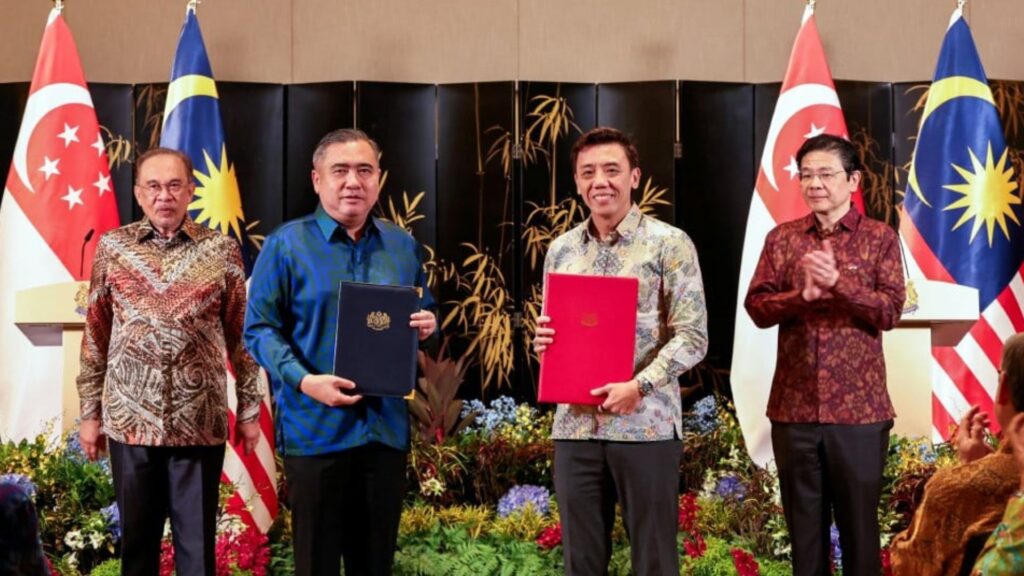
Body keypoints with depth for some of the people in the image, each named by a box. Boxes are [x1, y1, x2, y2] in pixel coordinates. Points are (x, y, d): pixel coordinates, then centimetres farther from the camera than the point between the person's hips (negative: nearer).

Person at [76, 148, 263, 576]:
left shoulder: (221, 250, 2)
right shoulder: (113, 247, 4)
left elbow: (241, 335, 5)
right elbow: (95, 335, 8)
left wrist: (249, 409, 4)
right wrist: (89, 411, 7)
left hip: (200, 423, -1)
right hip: (130, 420, 1)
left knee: (197, 541, 5)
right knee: (136, 537, 11)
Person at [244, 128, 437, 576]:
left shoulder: (403, 246, 10)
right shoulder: (286, 243, -4)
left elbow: (424, 313, 20)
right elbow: (260, 327, -7)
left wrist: (426, 326, -5)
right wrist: (304, 381, -22)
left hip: (386, 426, 4)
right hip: (314, 428, -4)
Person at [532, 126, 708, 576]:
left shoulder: (669, 244, -2)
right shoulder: (561, 250, 12)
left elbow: (692, 337, -7)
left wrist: (638, 386, -21)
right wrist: (542, 340, -4)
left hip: (646, 426, -4)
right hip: (574, 426, 4)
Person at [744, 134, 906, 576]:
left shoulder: (879, 238, 1)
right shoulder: (781, 237, 8)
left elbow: (890, 311, -8)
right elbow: (756, 306, 1)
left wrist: (838, 282, -21)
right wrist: (802, 295, -16)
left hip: (858, 408, -2)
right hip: (793, 407, 2)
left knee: (859, 522, 7)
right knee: (803, 523, 11)